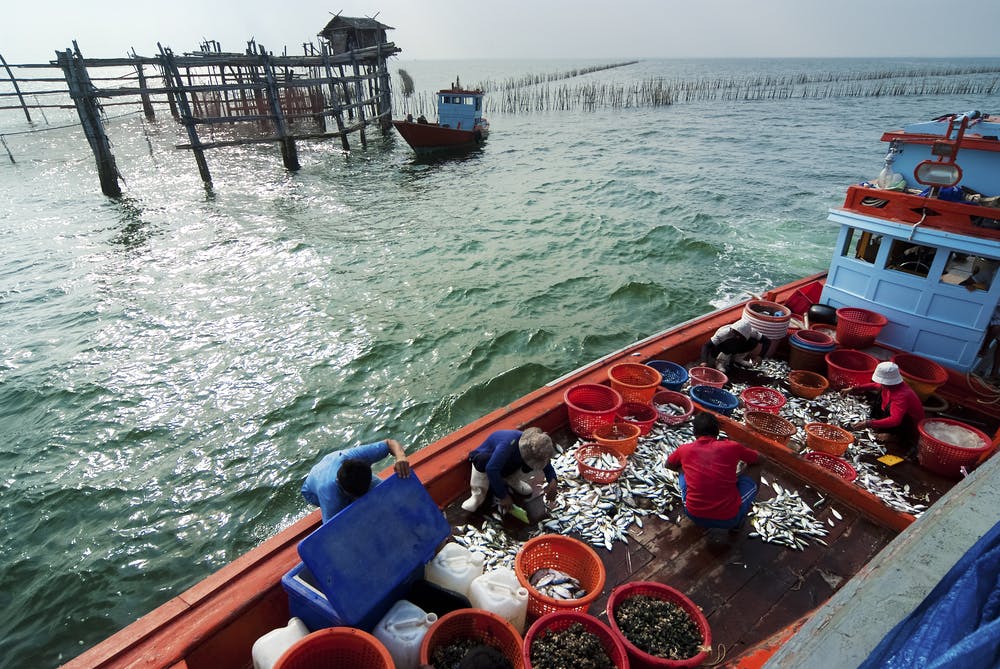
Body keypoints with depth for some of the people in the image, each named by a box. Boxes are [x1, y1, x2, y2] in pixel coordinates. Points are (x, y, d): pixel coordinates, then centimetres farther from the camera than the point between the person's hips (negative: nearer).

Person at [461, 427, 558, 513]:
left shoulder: (534, 446, -25)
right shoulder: (508, 445, -45)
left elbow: (546, 464, -11)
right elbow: (491, 469, -49)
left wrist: (552, 481, -33)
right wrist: (503, 496, -41)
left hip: (509, 461, 5)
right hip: (486, 456, -5)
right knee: (483, 461, -40)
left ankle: (512, 481, 7)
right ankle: (478, 494, -17)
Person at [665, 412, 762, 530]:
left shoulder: (685, 449, 2)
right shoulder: (732, 447, -1)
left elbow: (668, 465, 24)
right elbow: (760, 459, 19)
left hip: (694, 515, 2)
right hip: (729, 519, -2)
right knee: (751, 480, 21)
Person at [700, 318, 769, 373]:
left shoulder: (751, 332, -24)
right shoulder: (724, 333, -36)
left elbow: (766, 341, -15)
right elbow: (706, 346, -39)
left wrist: (759, 356, -29)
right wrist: (704, 362, -54)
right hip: (719, 351, -5)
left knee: (758, 345, -19)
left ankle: (737, 359, 2)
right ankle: (720, 362, -16)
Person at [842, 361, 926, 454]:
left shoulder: (902, 396, -35)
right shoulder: (892, 385, -12)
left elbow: (894, 420, -45)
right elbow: (874, 385, 10)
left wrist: (868, 424, -50)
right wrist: (853, 389, 2)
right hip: (897, 419, 8)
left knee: (889, 407, -35)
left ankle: (896, 437, -15)